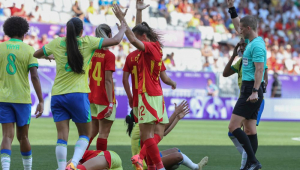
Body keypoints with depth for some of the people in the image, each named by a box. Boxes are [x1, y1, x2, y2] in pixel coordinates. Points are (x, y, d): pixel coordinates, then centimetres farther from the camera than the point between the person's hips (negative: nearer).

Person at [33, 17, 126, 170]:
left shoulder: (57, 43, 8)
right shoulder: (86, 42, 0)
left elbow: (36, 54, 23)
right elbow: (115, 40, -1)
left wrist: (47, 56, 44)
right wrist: (123, 29, 19)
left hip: (57, 95, 3)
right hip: (78, 94, -3)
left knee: (62, 137, 3)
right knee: (84, 134, 10)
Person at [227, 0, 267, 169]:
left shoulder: (257, 45, -14)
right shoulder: (253, 41, 14)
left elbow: (259, 70, -22)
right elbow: (238, 25, 30)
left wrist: (255, 92, -28)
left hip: (251, 91, -10)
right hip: (249, 89, 10)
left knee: (233, 127, -13)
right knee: (250, 130, 8)